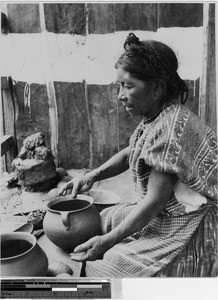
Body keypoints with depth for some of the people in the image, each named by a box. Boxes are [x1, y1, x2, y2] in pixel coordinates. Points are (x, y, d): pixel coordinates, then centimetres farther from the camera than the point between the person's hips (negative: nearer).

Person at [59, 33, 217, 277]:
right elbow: (129, 154, 15)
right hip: (162, 215, 10)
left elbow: (155, 200, -26)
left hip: (179, 227, -10)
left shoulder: (169, 128, -28)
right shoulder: (157, 117, 2)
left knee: (103, 265, -14)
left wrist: (107, 241, -22)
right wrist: (91, 177, 0)